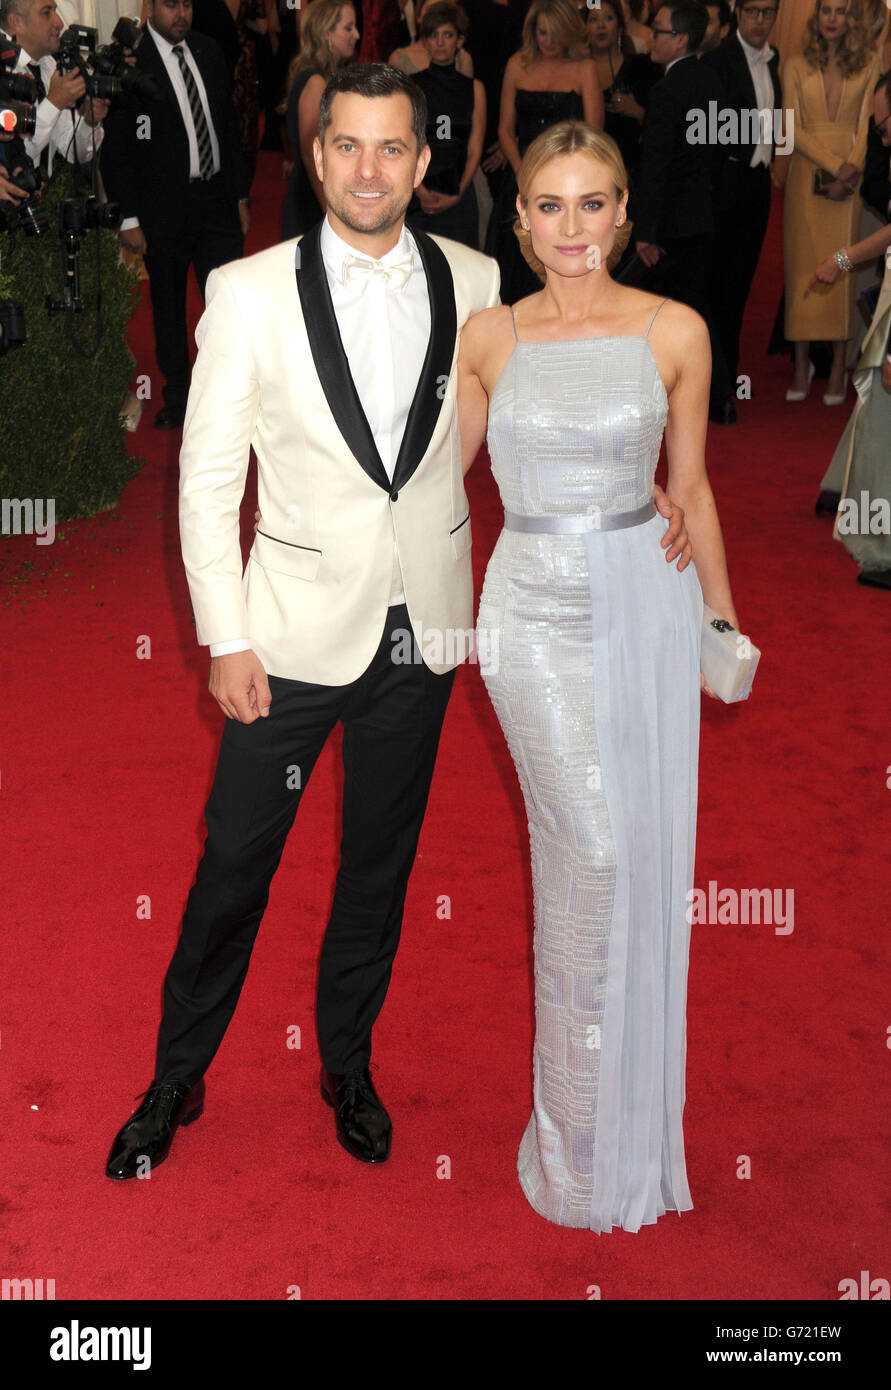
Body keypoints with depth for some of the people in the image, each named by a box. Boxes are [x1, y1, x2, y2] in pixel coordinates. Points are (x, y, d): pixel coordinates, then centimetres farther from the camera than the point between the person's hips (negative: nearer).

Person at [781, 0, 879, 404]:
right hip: (807, 175, 0)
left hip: (850, 176, 0)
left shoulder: (868, 64, 7)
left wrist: (852, 170, -14)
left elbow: (867, 124, 1)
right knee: (803, 267, 0)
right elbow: (793, 129, -2)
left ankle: (838, 367, 2)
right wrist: (836, 166, -12)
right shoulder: (796, 65, 6)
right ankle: (801, 366, 5)